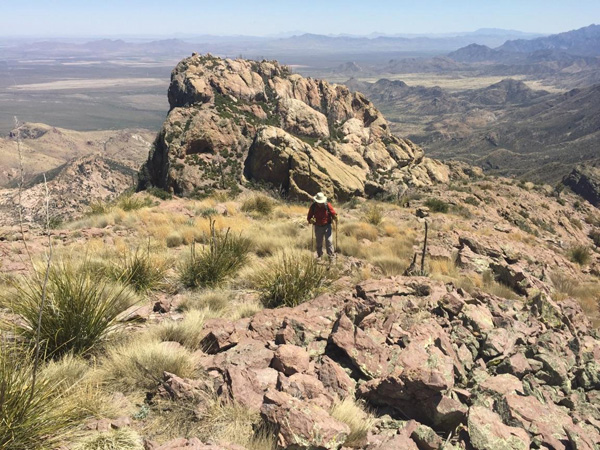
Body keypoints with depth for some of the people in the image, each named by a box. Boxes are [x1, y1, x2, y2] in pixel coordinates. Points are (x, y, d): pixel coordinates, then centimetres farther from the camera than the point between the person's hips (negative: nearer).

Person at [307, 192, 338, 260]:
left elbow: (333, 213, -4)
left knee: (329, 241, -10)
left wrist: (335, 217, -27)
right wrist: (311, 220, -25)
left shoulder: (327, 205, -10)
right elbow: (309, 217, -2)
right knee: (319, 243, 12)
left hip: (327, 226, -1)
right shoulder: (313, 206, -8)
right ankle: (319, 256, 29)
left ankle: (331, 256, -2)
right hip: (318, 227, 1)